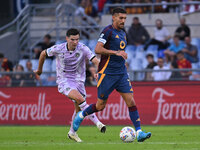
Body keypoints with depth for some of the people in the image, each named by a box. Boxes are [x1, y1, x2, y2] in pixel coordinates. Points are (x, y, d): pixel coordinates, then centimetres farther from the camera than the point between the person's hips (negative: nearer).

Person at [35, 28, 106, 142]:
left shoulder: (83, 49, -12)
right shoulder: (58, 49, -11)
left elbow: (96, 61, -19)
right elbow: (43, 54, 7)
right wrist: (39, 69, 20)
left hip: (78, 81, 3)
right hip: (64, 80, -3)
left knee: (79, 109, 7)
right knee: (80, 99, -28)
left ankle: (72, 133, 29)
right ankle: (97, 122, -27)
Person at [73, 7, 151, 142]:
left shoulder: (123, 33, 15)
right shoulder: (108, 31, -10)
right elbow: (97, 49, -20)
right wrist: (116, 52, -24)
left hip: (121, 73, 7)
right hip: (107, 73, -7)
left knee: (131, 101, -6)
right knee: (100, 106, 2)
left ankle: (139, 133, -10)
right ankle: (81, 116, 29)